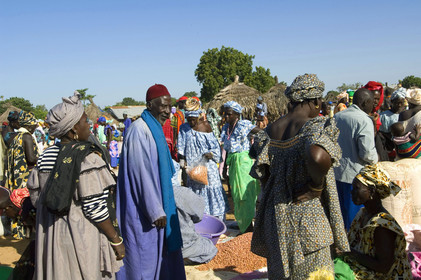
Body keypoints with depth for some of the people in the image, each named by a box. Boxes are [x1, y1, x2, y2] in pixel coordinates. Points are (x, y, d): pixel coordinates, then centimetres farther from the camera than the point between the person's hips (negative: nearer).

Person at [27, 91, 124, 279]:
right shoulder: (87, 156, -19)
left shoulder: (46, 156, 1)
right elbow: (95, 207, -21)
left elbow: (35, 197, 7)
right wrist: (116, 240, -12)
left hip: (50, 237, 7)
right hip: (82, 238, -6)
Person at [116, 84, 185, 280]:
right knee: (145, 259, 2)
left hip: (157, 203, 10)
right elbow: (141, 174, -23)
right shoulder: (139, 131, -19)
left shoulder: (156, 129, 11)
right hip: (143, 211, -10)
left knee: (162, 252, 18)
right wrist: (156, 211, -21)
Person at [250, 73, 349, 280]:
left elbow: (263, 175, 7)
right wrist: (317, 187, -19)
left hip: (275, 217, 6)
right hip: (307, 215, -6)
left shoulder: (269, 131, 4)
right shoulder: (315, 126, -15)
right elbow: (318, 156, -36)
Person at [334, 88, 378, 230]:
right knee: (355, 214, 7)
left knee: (340, 213, 20)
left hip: (336, 171, 7)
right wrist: (375, 159, -1)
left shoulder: (336, 117, 5)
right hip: (354, 175, -7)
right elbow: (367, 153, -21)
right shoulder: (364, 121, -18)